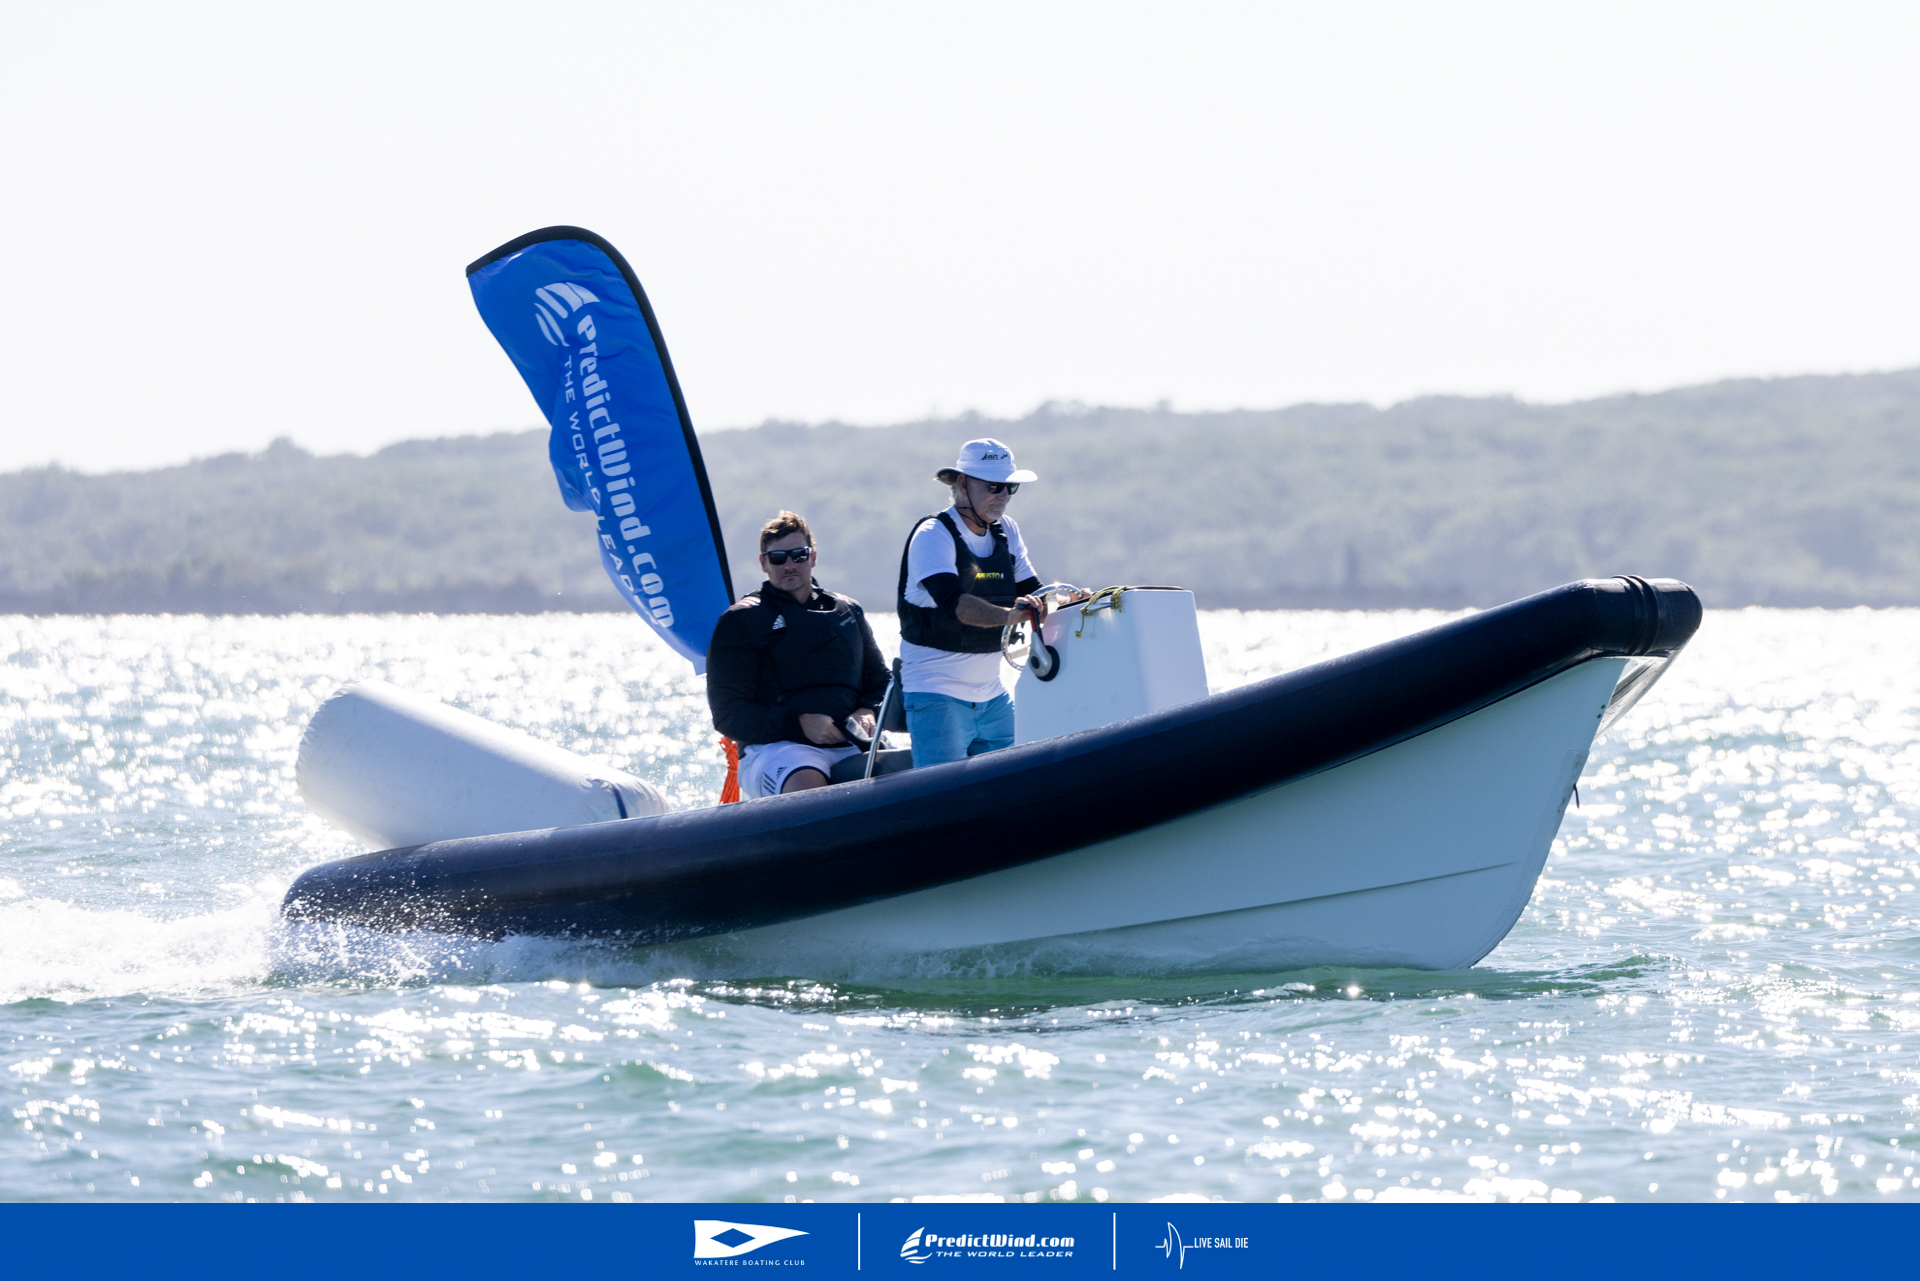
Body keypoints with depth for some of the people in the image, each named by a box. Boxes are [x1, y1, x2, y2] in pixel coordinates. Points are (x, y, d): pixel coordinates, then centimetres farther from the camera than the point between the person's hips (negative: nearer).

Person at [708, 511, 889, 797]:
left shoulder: (848, 612, 22)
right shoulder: (740, 621, 8)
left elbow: (881, 683, 28)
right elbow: (728, 714, 0)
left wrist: (869, 713, 2)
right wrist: (798, 723, -14)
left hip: (849, 747, 4)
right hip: (773, 747, -4)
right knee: (807, 785, -40)